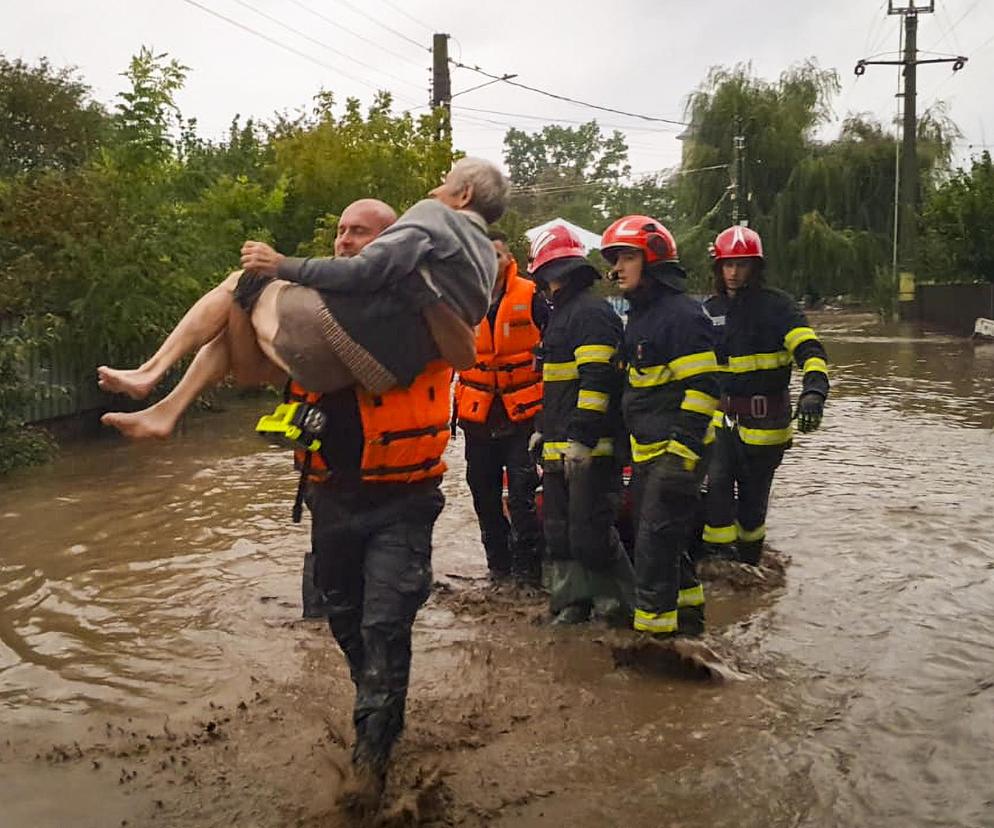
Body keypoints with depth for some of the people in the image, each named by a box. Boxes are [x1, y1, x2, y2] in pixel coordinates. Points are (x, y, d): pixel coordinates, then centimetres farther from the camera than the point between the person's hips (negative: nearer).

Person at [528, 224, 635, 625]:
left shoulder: (591, 311, -12)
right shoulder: (562, 313, 21)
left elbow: (597, 378, -20)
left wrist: (581, 437, -23)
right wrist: (544, 429, 27)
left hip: (589, 447, -11)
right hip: (561, 445, 11)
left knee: (589, 532, -9)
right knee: (559, 528, 13)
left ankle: (619, 602, 6)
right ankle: (571, 603, 22)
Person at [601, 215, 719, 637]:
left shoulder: (681, 313, -15)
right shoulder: (639, 314, 15)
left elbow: (702, 388, -20)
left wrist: (681, 452, -24)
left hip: (676, 451, -10)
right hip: (646, 451, 10)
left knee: (655, 543, -7)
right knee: (660, 537, 18)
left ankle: (655, 627, 2)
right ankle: (686, 613, 33)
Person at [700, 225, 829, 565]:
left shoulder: (776, 305, -6)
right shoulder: (709, 310, 9)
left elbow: (810, 351, -17)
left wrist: (813, 391, -35)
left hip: (765, 420, -3)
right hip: (722, 417, 3)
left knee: (753, 499, 7)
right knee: (716, 483, -16)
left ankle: (748, 563, 26)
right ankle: (718, 554, -4)